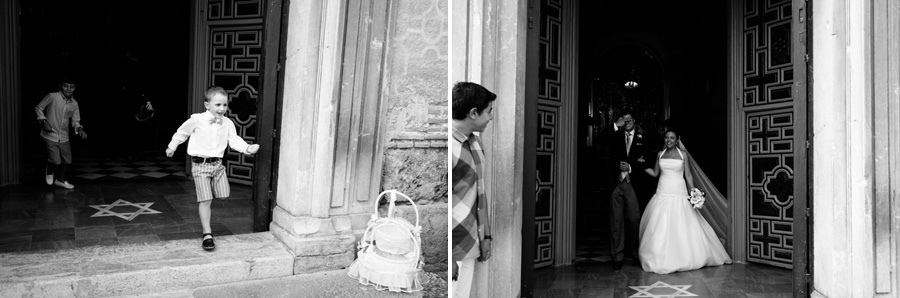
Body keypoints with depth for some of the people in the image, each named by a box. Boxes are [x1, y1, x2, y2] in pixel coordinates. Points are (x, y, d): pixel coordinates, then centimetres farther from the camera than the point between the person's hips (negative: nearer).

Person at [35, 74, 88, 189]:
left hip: (64, 137, 5)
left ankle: (60, 180, 35)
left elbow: (75, 121, 9)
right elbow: (38, 108, -1)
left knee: (67, 160, 10)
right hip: (50, 136, -5)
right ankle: (49, 171, 26)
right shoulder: (52, 97, -11)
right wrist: (44, 121, -13)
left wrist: (79, 129, -11)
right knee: (56, 161, -10)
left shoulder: (74, 104, 2)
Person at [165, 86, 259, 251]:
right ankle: (207, 234, 3)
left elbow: (234, 140, 0)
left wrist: (247, 148, -19)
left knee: (223, 195, 4)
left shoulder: (228, 123, 0)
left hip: (217, 163, 4)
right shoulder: (197, 120, -9)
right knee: (205, 200, -5)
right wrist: (172, 147, 18)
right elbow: (182, 132, 8)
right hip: (200, 164, -4)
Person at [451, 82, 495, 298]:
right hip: (455, 249, -8)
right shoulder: (453, 147, -18)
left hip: (470, 245, 8)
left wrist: (485, 236, 16)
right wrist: (449, 258, -17)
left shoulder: (475, 142, 9)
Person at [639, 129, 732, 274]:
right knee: (660, 228, 0)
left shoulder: (683, 154, 2)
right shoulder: (660, 154, 8)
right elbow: (655, 173, 13)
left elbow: (688, 175, 2)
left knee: (682, 227, -1)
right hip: (663, 193, 2)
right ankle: (661, 259, 10)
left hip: (679, 194, -2)